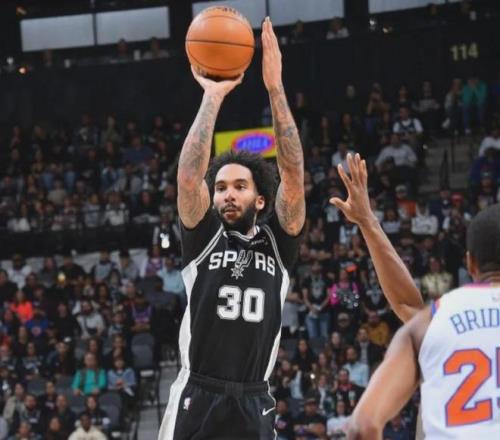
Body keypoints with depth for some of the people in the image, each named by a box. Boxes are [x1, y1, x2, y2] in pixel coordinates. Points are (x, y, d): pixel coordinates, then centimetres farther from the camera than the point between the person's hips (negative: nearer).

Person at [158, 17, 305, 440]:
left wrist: (275, 87, -9)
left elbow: (293, 175, -3)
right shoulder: (203, 238, 8)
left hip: (254, 405, 2)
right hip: (197, 399, -2)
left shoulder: (277, 242, 10)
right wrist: (213, 96, -8)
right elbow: (188, 177, -8)